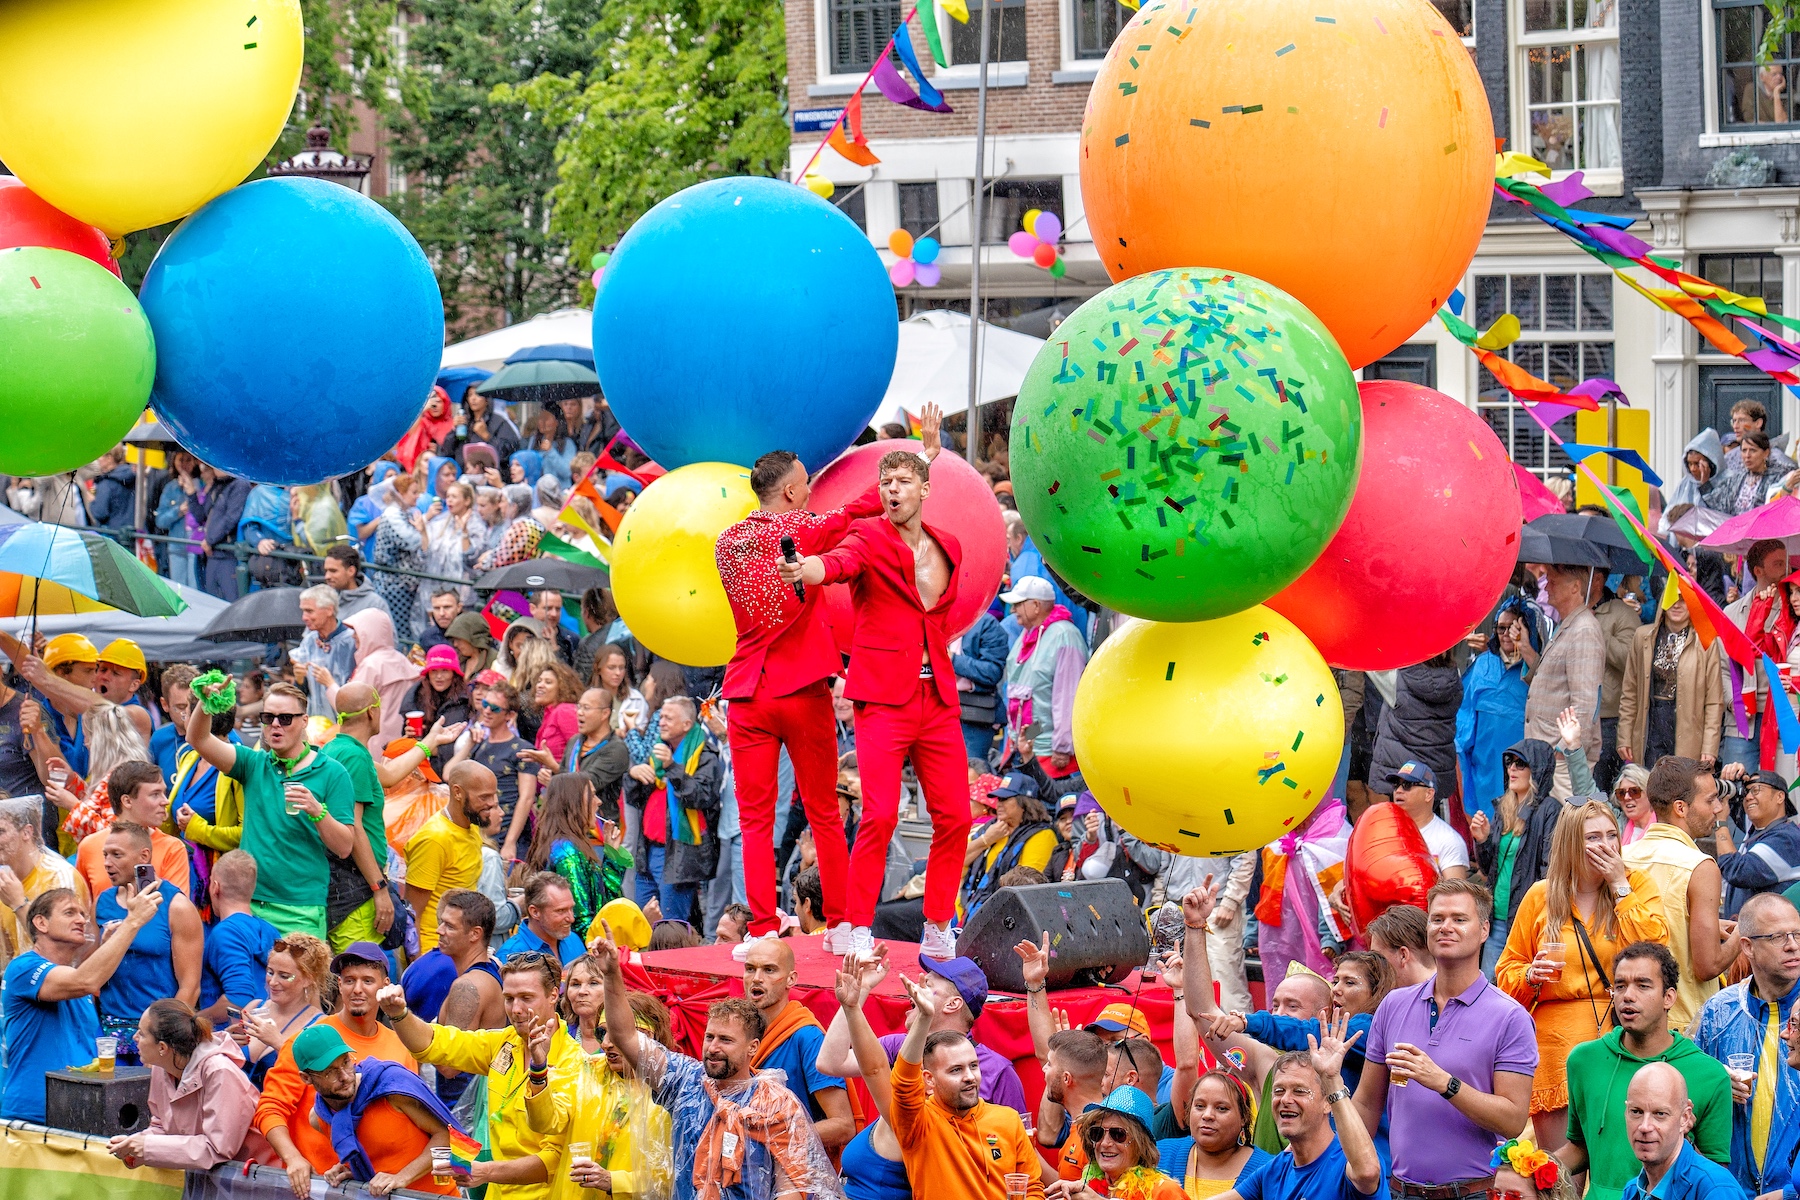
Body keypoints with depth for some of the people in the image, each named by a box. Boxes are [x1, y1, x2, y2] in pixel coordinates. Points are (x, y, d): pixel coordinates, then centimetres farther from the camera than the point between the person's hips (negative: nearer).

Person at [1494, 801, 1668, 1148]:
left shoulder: (1637, 886, 8)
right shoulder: (1541, 896, 9)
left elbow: (1653, 947, -10)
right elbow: (1507, 971, 14)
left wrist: (1619, 886, -6)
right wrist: (1530, 976, -8)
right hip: (1556, 1045, 1)